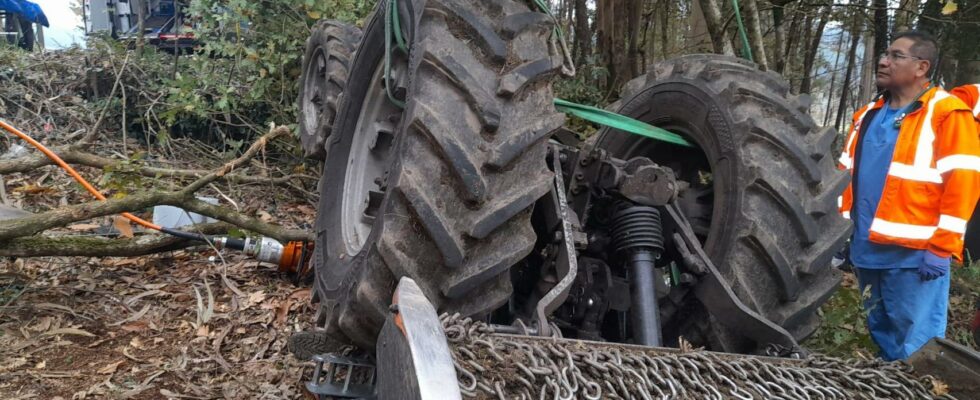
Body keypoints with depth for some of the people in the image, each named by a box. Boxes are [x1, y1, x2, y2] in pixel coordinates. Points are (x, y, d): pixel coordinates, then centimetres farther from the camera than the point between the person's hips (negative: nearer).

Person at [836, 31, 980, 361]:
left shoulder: (947, 113, -8)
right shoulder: (868, 115, 13)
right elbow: (847, 175, 17)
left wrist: (941, 247, -16)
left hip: (915, 255, -7)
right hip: (867, 251, 7)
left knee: (914, 353, 1)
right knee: (883, 337, 21)